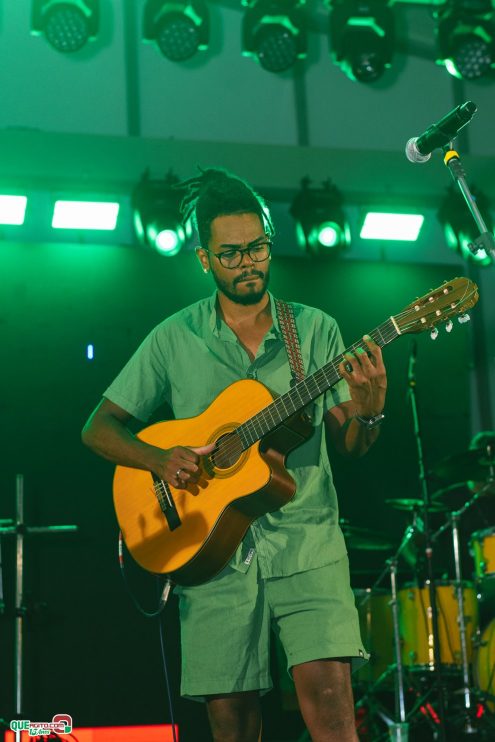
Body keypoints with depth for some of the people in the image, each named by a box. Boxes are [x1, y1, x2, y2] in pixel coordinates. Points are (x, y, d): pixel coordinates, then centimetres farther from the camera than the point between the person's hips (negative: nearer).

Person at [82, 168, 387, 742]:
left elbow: (348, 446, 6)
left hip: (305, 541, 0)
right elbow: (99, 429, 8)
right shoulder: (175, 338, 7)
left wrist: (368, 411, -17)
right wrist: (160, 460, -11)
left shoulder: (315, 329, 8)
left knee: (329, 696, -17)